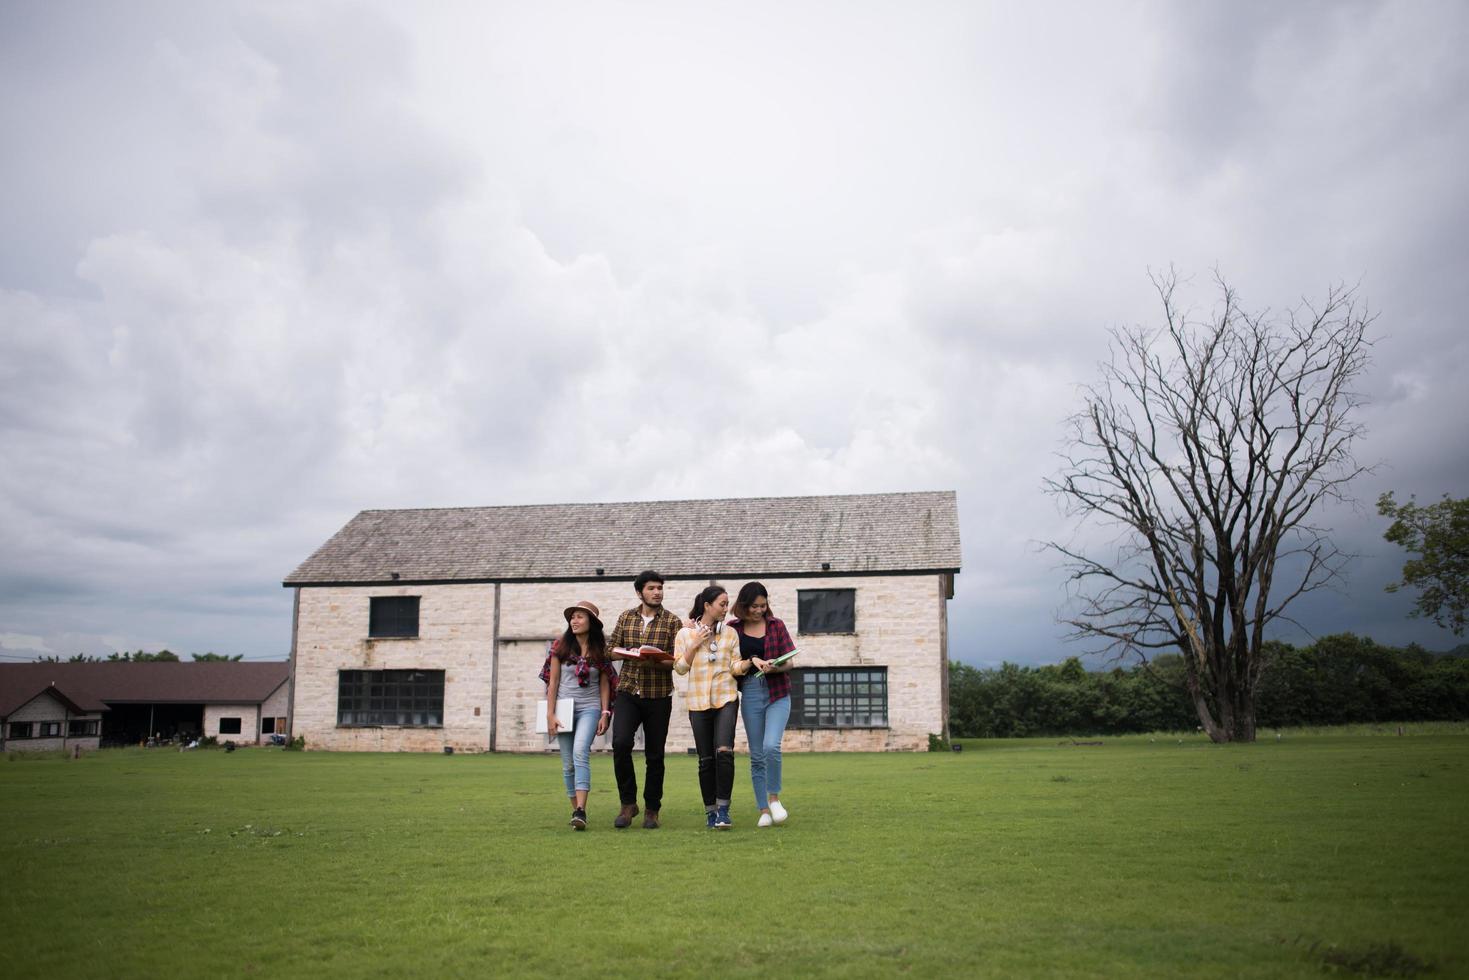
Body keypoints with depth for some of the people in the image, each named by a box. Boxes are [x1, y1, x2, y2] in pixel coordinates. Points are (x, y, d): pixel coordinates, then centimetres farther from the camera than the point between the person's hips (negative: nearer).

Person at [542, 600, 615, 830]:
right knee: (568, 764, 5)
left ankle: (581, 811, -30)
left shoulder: (600, 650, 2)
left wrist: (605, 714, -1)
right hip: (565, 708, 2)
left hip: (589, 708, -2)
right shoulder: (560, 647, 2)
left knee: (580, 752, -23)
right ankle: (576, 810, 17)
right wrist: (550, 714, -3)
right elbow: (553, 682, 2)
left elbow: (604, 684, 6)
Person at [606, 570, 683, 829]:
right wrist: (631, 655, -11)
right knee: (621, 743, -18)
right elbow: (611, 649, 9)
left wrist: (655, 662, -23)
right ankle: (628, 803, -2)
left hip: (659, 695, -1)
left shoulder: (672, 621, -1)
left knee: (654, 755, 5)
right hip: (628, 691, 1)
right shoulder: (626, 618, 7)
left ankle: (651, 811, 20)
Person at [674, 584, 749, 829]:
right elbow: (680, 667, 2)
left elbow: (735, 667, 5)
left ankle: (723, 809, -10)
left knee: (724, 751, -17)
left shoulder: (730, 634, 8)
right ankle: (710, 811, 16)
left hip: (726, 698, 0)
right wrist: (695, 645, -8)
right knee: (706, 759, 4)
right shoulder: (685, 634, 5)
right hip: (698, 701, 0)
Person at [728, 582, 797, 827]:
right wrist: (752, 661, -12)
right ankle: (763, 810, 13)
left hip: (777, 693, -1)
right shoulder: (733, 629, 3)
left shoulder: (776, 625, 3)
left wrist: (773, 667, -18)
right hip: (750, 694, 1)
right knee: (756, 755, 4)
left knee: (771, 746, -19)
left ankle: (773, 798, 2)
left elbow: (789, 662, 0)